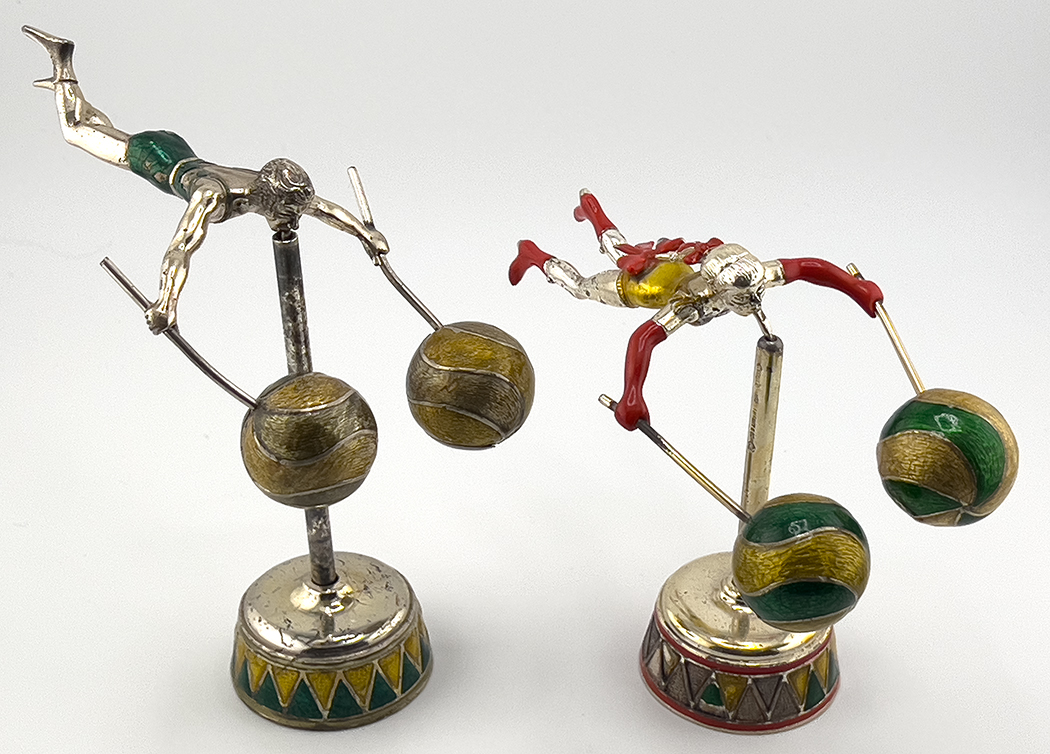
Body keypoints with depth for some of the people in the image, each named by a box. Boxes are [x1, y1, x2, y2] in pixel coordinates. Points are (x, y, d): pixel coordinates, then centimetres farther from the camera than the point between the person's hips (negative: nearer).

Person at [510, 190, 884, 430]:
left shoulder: (752, 274, -35)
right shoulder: (694, 302, -49)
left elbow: (809, 266, -27)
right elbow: (642, 338, -59)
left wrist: (859, 289, -31)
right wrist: (631, 398, -69)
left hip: (670, 254, 6)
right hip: (636, 284, -6)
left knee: (619, 249, 38)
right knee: (581, 286, 23)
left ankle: (590, 206, 63)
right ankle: (534, 256, 46)